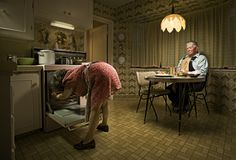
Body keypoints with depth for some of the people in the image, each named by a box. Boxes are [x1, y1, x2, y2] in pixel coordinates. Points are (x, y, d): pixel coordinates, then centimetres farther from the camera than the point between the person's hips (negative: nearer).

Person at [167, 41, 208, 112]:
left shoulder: (201, 58, 2)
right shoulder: (184, 58, 23)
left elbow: (202, 72, -11)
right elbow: (178, 68, 28)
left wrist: (188, 73, -19)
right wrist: (178, 72, 5)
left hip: (195, 83, -6)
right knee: (169, 88, -15)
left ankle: (184, 106, -9)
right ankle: (177, 105, 2)